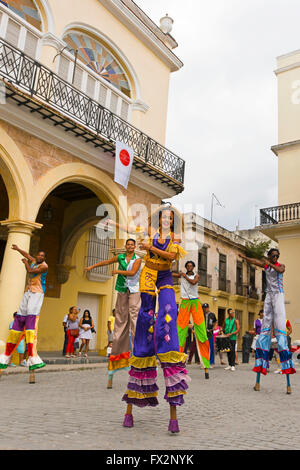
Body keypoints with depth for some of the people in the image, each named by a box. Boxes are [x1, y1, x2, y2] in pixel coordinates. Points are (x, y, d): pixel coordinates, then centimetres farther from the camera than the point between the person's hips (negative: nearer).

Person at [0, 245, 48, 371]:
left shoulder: (44, 265, -2)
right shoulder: (33, 261, 19)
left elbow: (30, 271, -10)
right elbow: (26, 254, 38)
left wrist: (26, 262, 8)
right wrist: (17, 249, 53)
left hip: (37, 293, -7)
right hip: (28, 293, 7)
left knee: (31, 320, -23)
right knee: (19, 320, -2)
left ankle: (33, 360, -35)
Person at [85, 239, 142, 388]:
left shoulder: (138, 259, 2)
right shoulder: (120, 257, 12)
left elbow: (132, 272, -13)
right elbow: (107, 262, 24)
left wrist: (118, 271, -4)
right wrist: (92, 266, 33)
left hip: (134, 291, -3)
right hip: (122, 291, 3)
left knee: (134, 317, -15)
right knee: (120, 322, 3)